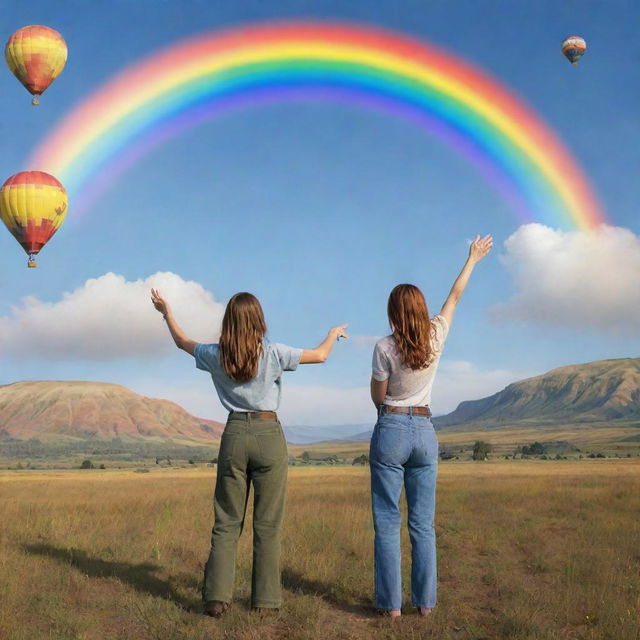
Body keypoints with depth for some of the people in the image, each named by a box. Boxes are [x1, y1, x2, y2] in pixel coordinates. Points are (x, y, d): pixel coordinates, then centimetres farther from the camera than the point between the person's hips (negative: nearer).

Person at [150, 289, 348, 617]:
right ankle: (265, 599, 10)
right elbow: (320, 355, 2)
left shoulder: (215, 355, 1)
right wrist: (334, 333, 23)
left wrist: (166, 312, 36)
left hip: (234, 434, 3)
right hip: (269, 434, -2)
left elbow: (182, 342, 20)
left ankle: (216, 597, 5)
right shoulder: (272, 353, -8)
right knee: (267, 524, 5)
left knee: (226, 522, 9)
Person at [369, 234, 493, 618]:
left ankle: (391, 603, 3)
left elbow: (378, 397, -2)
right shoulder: (436, 337, -1)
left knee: (387, 523, 2)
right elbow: (455, 297, 14)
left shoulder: (385, 348, -11)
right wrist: (473, 259, 27)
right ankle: (425, 601, 12)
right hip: (425, 432, 4)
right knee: (423, 524, 9)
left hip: (391, 431, -4)